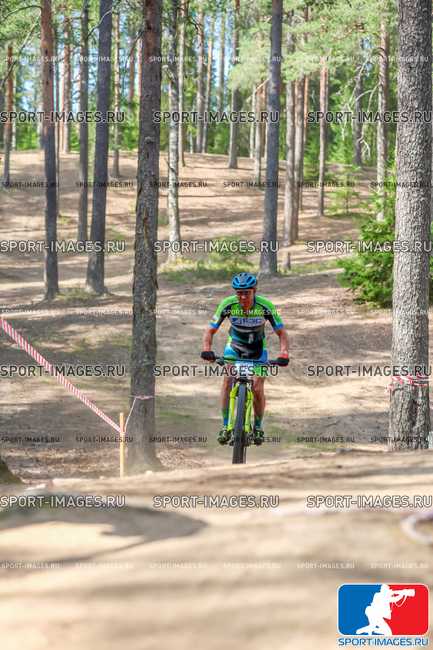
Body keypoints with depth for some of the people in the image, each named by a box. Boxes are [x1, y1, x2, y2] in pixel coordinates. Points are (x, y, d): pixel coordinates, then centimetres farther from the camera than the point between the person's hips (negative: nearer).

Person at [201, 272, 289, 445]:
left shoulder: (266, 306, -27)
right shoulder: (228, 304, -25)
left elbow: (281, 333, -21)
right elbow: (210, 330, -19)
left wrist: (283, 353, -38)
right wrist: (207, 349, -38)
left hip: (257, 349, -1)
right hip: (234, 346, 1)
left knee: (257, 389, -13)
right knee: (228, 380, -22)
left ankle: (258, 427, 11)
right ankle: (225, 426, -12)